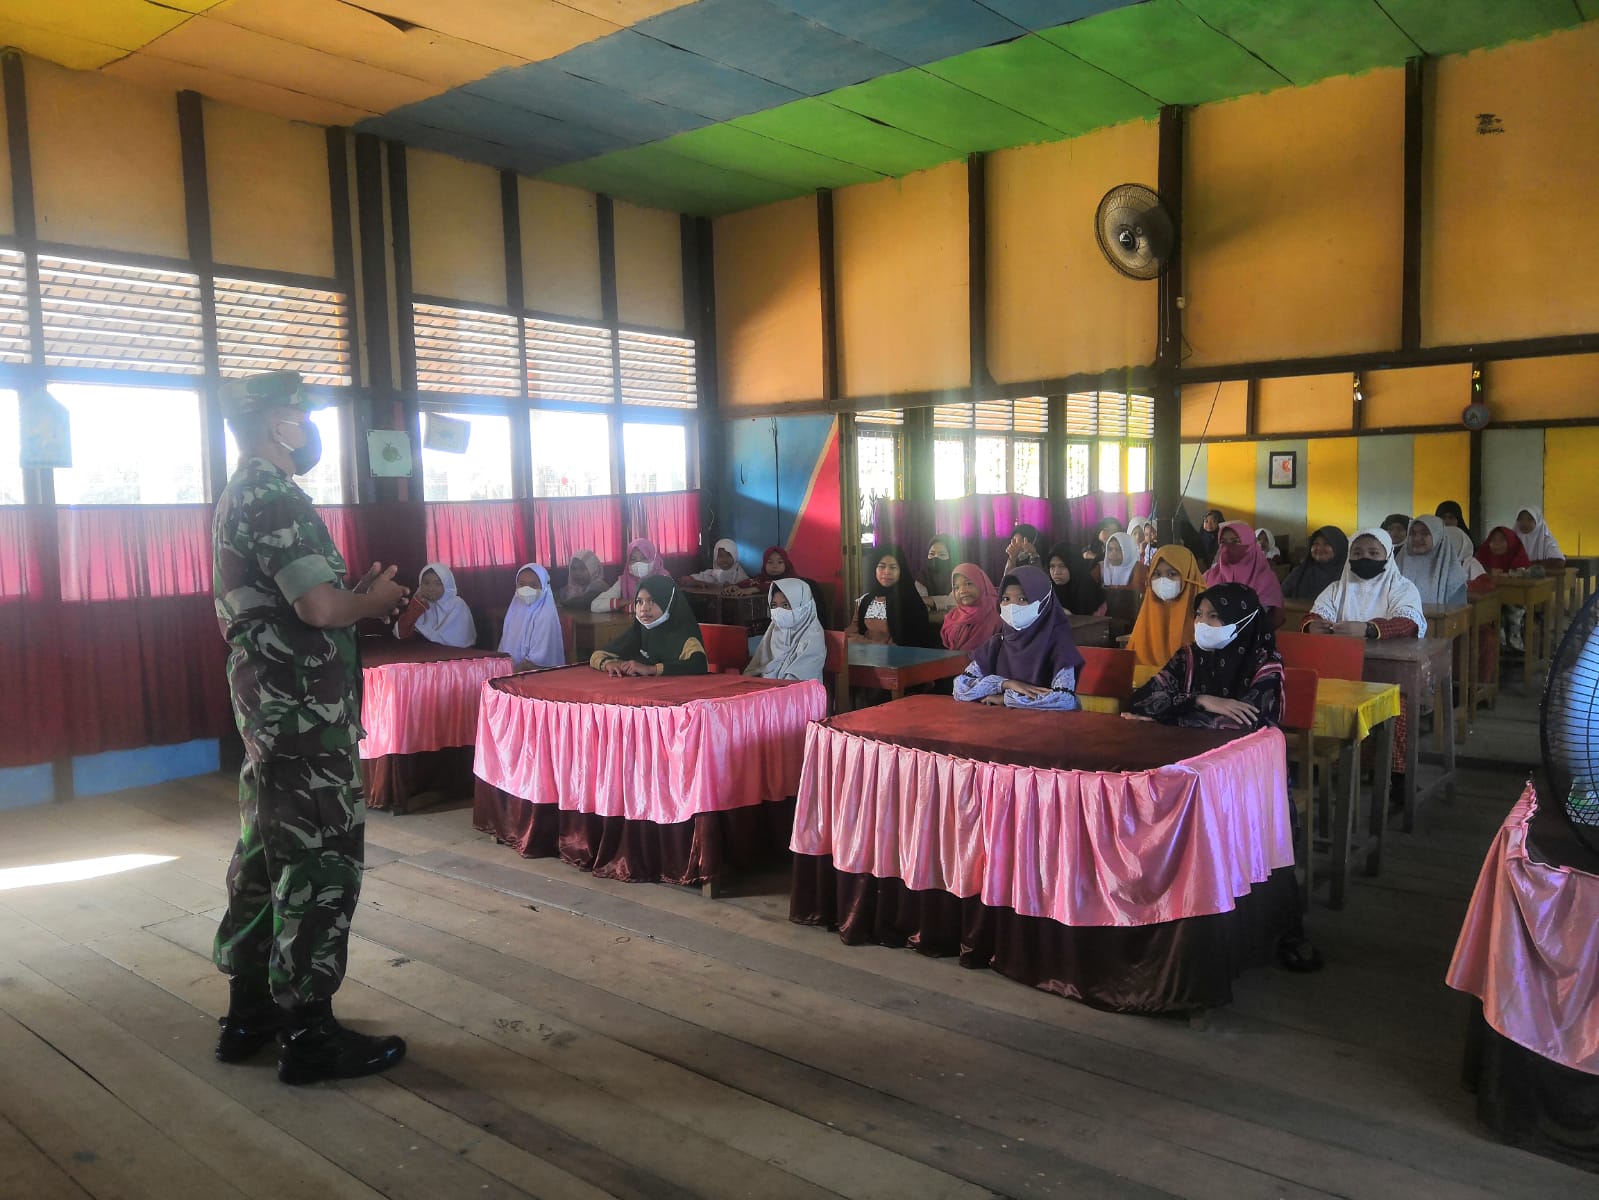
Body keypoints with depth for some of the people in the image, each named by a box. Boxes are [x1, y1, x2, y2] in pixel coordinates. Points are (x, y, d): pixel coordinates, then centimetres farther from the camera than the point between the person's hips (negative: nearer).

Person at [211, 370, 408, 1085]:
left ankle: (250, 1013, 26)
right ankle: (308, 1034, 6)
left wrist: (356, 601, 10)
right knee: (321, 865, -3)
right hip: (306, 716, -10)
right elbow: (319, 605, -26)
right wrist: (372, 600, -7)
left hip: (269, 712, 10)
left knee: (265, 857, 16)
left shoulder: (239, 498, 17)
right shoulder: (274, 498, -16)